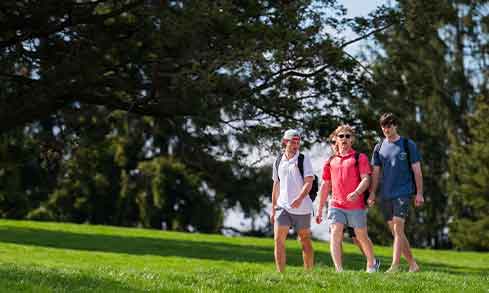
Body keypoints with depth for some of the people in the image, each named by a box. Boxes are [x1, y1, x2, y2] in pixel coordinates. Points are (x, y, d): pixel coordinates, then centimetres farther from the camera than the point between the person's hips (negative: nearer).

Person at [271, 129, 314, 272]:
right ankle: (280, 273, -8)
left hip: (301, 207, -3)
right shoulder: (278, 161, 10)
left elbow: (308, 183, -11)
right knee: (278, 239, -9)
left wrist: (299, 198, -28)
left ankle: (309, 273, 16)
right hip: (282, 206, 3)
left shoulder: (304, 159, -1)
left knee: (305, 241, 6)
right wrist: (273, 208, 15)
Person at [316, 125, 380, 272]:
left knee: (362, 237, 10)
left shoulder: (360, 158, 2)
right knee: (335, 234, -14)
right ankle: (339, 270, -19)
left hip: (356, 206, -3)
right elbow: (325, 186, 18)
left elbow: (366, 179, -9)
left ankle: (372, 264, 35)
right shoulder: (331, 161, 13)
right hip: (336, 205, 3)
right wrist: (320, 209, 17)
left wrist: (356, 193, -30)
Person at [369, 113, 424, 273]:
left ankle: (395, 266, -20)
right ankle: (413, 264, 17)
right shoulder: (379, 147, 12)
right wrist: (372, 192, 1)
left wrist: (419, 193, -5)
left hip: (403, 193, -5)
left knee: (398, 228, -16)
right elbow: (376, 172, 13)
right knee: (395, 232, 7)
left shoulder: (407, 145, 0)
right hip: (385, 195, 5)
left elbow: (417, 170, 0)